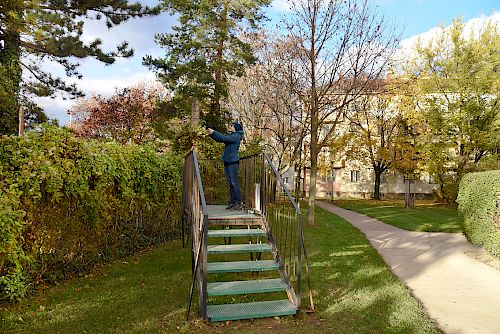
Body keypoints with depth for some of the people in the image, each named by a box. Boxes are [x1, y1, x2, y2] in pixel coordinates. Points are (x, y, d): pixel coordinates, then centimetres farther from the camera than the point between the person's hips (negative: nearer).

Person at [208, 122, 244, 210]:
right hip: (227, 162, 9)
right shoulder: (230, 135, 18)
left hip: (233, 162, -9)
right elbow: (219, 139, 15)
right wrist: (211, 133, 1)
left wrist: (213, 132, -15)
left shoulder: (236, 136, -9)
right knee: (230, 184, 9)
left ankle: (238, 203, -5)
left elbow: (224, 138, -19)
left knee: (234, 183, -8)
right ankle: (232, 202, 13)